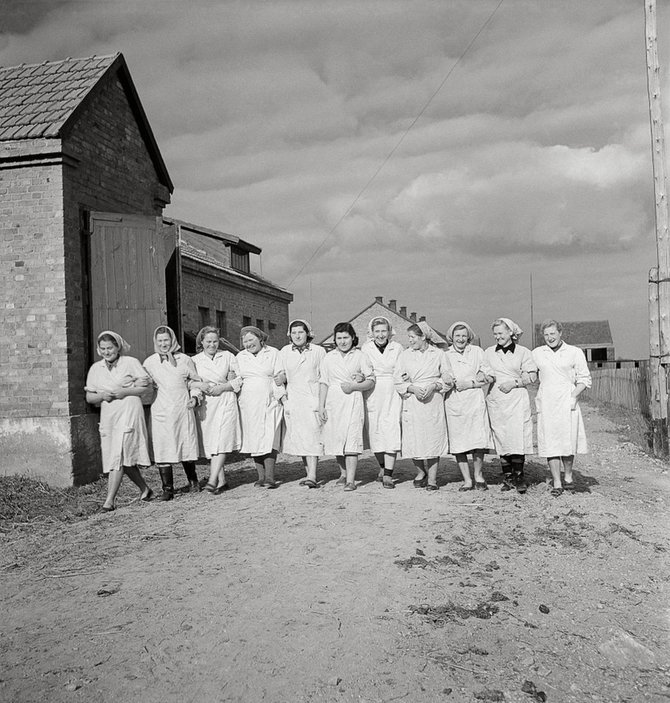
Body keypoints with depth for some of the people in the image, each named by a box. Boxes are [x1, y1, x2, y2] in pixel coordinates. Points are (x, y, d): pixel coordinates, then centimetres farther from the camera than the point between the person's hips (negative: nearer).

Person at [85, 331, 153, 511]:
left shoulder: (131, 363, 0)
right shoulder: (95, 369, 12)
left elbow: (146, 386, -3)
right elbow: (89, 397, 12)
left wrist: (125, 392, -15)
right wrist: (102, 396, -9)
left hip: (129, 413, -5)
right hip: (107, 416, 5)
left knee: (118, 456, -12)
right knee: (125, 459, 9)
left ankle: (110, 500, -12)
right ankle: (145, 489, 26)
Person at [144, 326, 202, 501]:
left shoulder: (184, 360, 6)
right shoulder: (149, 362, 6)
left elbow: (195, 381, 13)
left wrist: (194, 397, -2)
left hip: (183, 410, 0)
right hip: (161, 412, 0)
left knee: (186, 446, 9)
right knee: (162, 449, -4)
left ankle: (193, 481, 28)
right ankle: (167, 489, 3)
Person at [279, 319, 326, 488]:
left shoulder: (318, 351, -1)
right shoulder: (284, 352, 7)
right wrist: (284, 398, 3)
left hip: (313, 399, -3)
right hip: (292, 400, 3)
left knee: (311, 436, -11)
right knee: (298, 438, 5)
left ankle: (312, 476, -14)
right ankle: (309, 473, 15)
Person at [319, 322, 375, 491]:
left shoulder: (360, 356, 4)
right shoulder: (328, 358, 10)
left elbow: (371, 381, 3)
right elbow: (323, 383, 10)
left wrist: (354, 386, -12)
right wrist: (321, 406, 3)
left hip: (353, 401, -3)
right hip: (333, 401, 3)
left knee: (351, 439, -10)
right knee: (336, 439, 8)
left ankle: (350, 480, -9)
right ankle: (344, 472, 28)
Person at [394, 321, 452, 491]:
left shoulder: (438, 354, 4)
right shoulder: (404, 355, 8)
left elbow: (448, 379, 5)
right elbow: (398, 381, 4)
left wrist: (434, 385, -11)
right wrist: (412, 388, -11)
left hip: (433, 402, -1)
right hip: (412, 402, 1)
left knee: (433, 438, -2)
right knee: (414, 439, 0)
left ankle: (432, 478, 9)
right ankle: (420, 472, 23)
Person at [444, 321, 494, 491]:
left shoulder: (477, 351, 10)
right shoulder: (445, 355, 11)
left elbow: (488, 377, 8)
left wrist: (469, 384, -6)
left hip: (475, 401, -1)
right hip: (453, 403, 1)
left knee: (478, 439, -7)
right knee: (458, 443, -1)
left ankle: (478, 476, 12)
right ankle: (467, 480, 9)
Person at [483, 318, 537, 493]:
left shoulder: (523, 352, 4)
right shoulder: (488, 352, 12)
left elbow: (532, 375, 2)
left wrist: (514, 383, -10)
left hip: (517, 399, -3)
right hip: (496, 400, 3)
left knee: (517, 437, -9)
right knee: (501, 439, 3)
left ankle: (519, 476, 1)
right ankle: (507, 477, 11)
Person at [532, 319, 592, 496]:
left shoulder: (575, 352, 5)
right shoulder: (536, 353, 9)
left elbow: (584, 379, 5)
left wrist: (573, 396, -8)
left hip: (567, 402, -1)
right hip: (546, 403, 1)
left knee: (568, 441, 3)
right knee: (550, 443, -2)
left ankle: (568, 476, 27)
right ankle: (556, 484, 4)